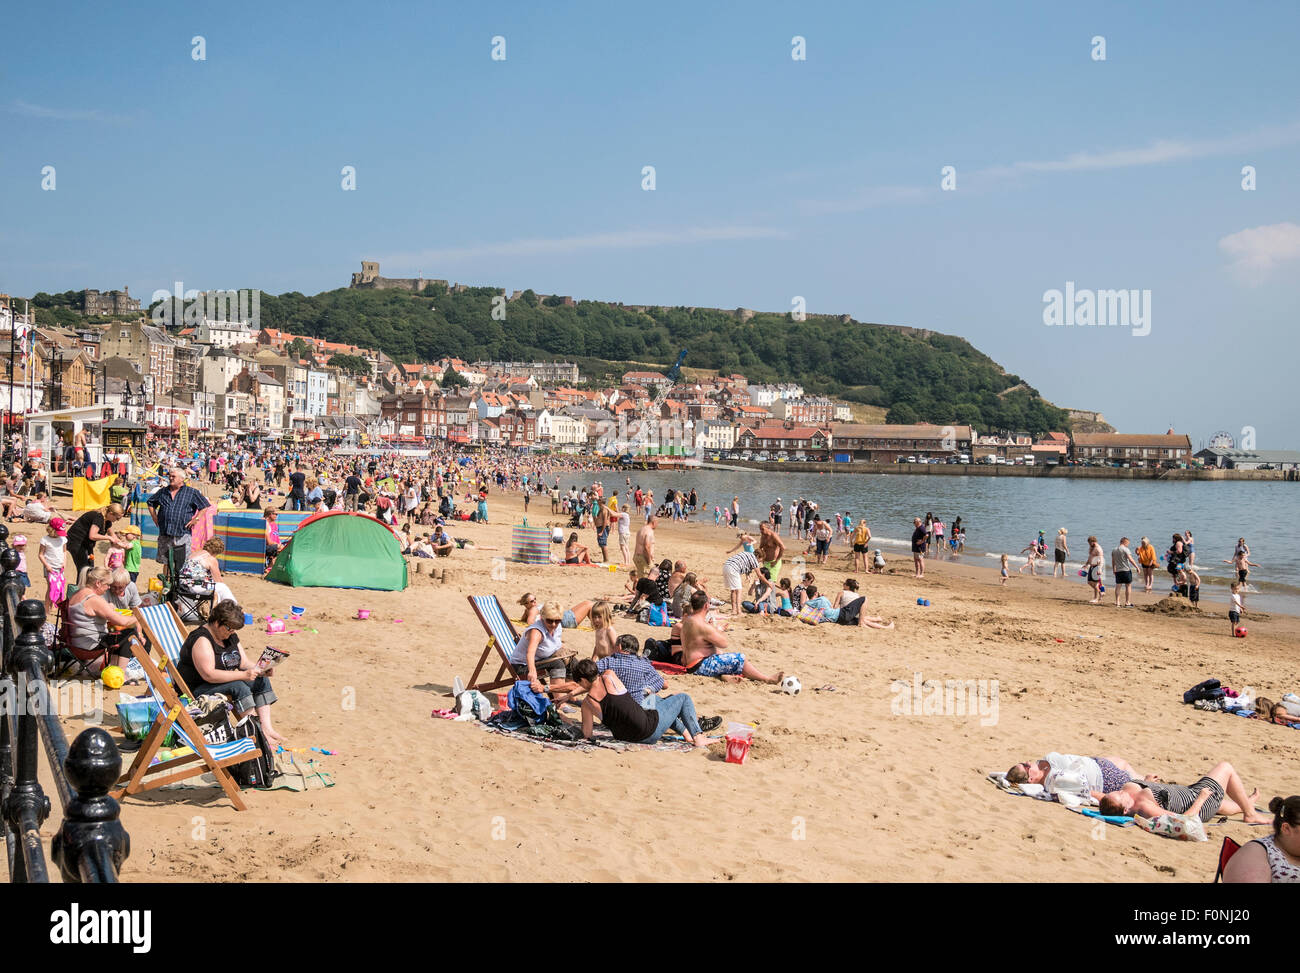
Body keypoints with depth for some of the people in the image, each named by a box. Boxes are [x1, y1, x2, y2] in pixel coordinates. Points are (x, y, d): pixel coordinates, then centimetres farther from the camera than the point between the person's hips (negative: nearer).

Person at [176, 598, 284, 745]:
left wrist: (262, 669, -12)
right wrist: (243, 675, -34)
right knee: (238, 687, -31)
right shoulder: (202, 639, -22)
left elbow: (244, 662, 10)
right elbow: (209, 675, -31)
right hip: (197, 690, -9)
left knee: (261, 680, -4)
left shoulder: (230, 636, 7)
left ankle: (266, 727, -11)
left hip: (224, 682, 9)